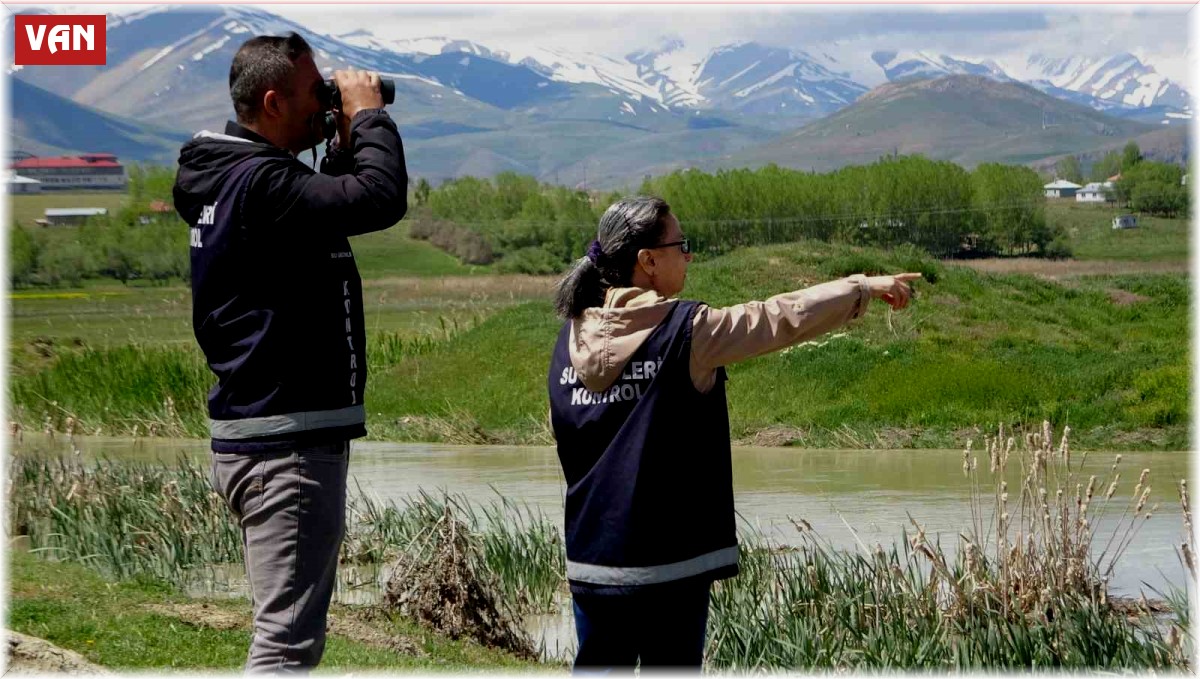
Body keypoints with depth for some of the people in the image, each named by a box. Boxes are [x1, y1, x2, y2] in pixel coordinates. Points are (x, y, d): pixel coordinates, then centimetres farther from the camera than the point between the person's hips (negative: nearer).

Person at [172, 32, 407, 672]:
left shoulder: (230, 177, 12)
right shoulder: (260, 184, -19)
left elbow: (330, 203, 24)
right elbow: (382, 197, -27)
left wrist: (346, 140, 11)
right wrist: (368, 114, -11)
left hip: (261, 437, 11)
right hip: (287, 447, -11)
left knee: (292, 630, 18)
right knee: (286, 641, -11)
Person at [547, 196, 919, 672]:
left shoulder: (572, 339, 4)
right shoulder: (685, 332, -11)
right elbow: (784, 317, -7)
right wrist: (865, 288, 3)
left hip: (591, 560, 5)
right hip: (668, 561, -5)